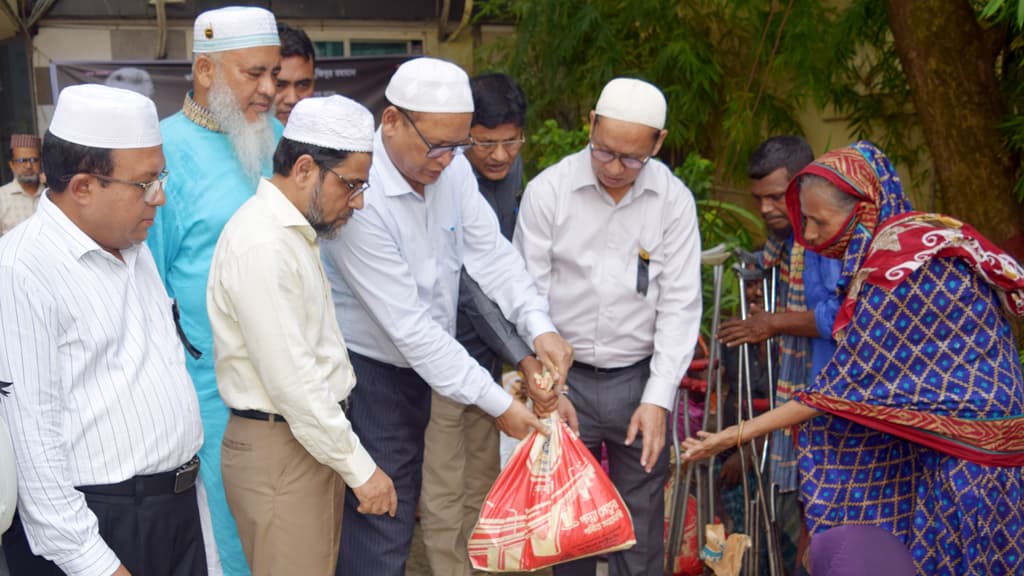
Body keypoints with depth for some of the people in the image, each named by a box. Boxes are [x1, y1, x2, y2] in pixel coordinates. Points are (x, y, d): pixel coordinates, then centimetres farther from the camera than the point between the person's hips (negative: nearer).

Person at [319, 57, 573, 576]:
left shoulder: (452, 167, -6)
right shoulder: (361, 196, -28)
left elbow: (491, 253, -2)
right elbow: (408, 325, -27)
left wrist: (539, 326, -20)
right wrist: (497, 403, -24)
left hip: (419, 364, 7)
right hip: (369, 372, -7)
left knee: (399, 513, 20)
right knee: (380, 534, -1)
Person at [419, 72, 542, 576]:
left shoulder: (510, 168, 0)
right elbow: (467, 289, -24)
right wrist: (521, 357, -26)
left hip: (487, 349, 8)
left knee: (483, 476, 18)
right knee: (444, 489, 0)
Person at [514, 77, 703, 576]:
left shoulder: (674, 200, -3)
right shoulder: (547, 190, -7)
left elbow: (680, 304, -3)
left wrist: (657, 399, -8)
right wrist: (546, 387, -6)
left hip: (639, 379, 1)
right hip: (565, 376, -1)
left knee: (641, 518, 9)